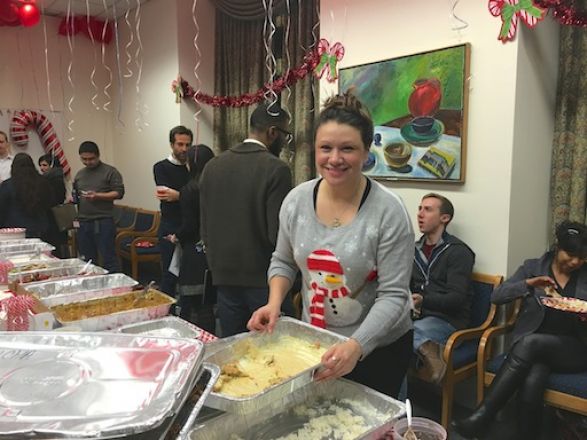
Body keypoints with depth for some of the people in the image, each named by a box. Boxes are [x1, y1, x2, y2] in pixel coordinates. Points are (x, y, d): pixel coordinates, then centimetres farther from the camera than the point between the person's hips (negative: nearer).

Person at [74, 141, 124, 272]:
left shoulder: (110, 171, -1)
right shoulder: (79, 174, 18)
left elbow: (119, 193, -7)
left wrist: (97, 196, -17)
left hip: (103, 222, -6)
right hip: (83, 222, 6)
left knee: (108, 259, -6)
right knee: (86, 260, 10)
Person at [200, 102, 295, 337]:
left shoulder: (212, 165, 4)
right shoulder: (276, 169, -15)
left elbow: (204, 227, 8)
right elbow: (278, 233, -18)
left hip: (224, 276, 6)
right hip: (263, 279, -5)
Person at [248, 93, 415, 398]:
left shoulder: (388, 211, -21)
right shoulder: (296, 200, -8)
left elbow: (393, 295, -20)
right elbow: (283, 261, 6)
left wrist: (355, 346, -32)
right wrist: (274, 302, -11)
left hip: (377, 347, -4)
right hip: (312, 341, 4)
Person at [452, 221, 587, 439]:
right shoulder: (533, 267, 8)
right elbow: (497, 296, -3)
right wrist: (529, 284, -20)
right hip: (530, 345, 1)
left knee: (530, 343, -33)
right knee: (531, 383, -34)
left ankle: (481, 417, -33)